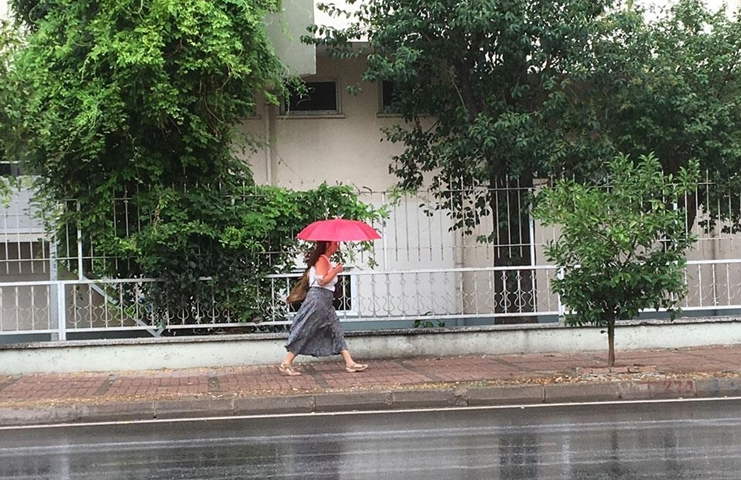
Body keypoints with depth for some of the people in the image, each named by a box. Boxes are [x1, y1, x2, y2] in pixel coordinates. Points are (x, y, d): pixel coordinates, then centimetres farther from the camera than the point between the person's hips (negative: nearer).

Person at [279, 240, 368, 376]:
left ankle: (350, 363, 7)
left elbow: (308, 274, 22)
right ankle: (286, 364, -3)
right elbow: (322, 280, -23)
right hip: (319, 298, -11)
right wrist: (336, 270, -13)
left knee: (336, 330, 7)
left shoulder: (324, 260, 17)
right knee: (304, 333, -7)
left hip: (325, 302, 11)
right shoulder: (322, 260, -13)